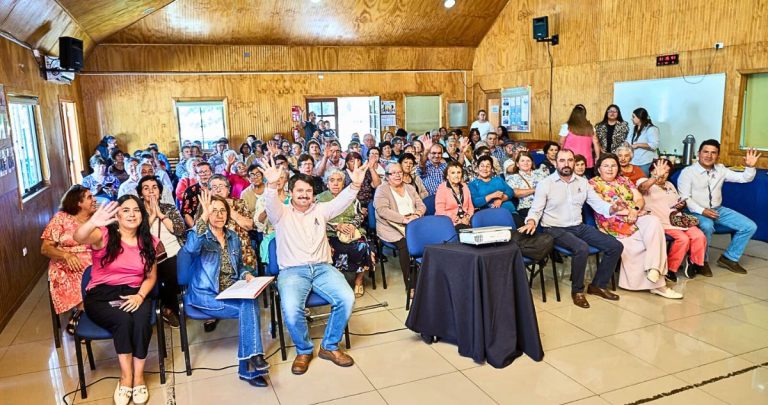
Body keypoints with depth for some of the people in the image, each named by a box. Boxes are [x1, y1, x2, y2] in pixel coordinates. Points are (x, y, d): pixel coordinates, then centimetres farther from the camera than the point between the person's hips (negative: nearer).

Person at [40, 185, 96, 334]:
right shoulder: (61, 218, 2)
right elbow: (45, 248, -1)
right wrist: (66, 255, -19)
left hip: (94, 266, 3)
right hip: (68, 268, -3)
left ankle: (79, 314, -7)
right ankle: (79, 315, -3)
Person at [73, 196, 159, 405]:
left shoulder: (148, 242, 7)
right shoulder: (104, 235, -5)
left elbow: (151, 277, 12)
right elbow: (79, 238, -29)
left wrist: (140, 295, -10)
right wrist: (93, 223, -53)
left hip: (133, 294, 2)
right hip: (100, 295, -2)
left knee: (141, 320, -31)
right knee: (123, 320, -33)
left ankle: (138, 376, -15)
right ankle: (126, 377, -15)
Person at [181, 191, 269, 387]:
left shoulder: (233, 237, 14)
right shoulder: (200, 236, -4)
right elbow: (191, 248, -30)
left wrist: (247, 275, 2)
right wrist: (204, 215, -36)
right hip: (206, 296, -5)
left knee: (250, 304, -29)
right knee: (250, 307, -28)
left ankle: (249, 364, -27)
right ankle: (252, 358, -20)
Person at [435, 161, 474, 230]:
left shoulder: (464, 186, 17)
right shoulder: (442, 188, 0)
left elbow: (470, 206, 18)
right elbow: (440, 211, -6)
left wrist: (467, 217, -2)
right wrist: (455, 219, -14)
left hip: (465, 222, 4)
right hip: (449, 222, -4)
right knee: (462, 228, -33)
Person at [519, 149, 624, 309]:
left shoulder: (582, 182, 10)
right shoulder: (545, 184, -4)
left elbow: (598, 203, 8)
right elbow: (536, 210, -6)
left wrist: (611, 208, -14)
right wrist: (531, 221, -28)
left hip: (579, 227, 6)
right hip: (555, 229, -6)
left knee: (615, 246, -5)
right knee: (582, 248, -33)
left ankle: (598, 285, 11)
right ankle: (577, 290, -11)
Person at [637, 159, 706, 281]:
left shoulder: (670, 185, 26)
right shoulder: (644, 182, 1)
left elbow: (678, 203, 33)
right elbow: (641, 188, -26)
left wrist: (681, 206, 7)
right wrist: (657, 176, -40)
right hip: (662, 222, -7)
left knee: (700, 236, -17)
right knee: (683, 239, -28)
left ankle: (693, 262, 7)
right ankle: (669, 268, -10)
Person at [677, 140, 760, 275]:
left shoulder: (721, 169, 7)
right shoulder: (688, 172, -10)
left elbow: (744, 178, 8)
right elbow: (685, 198, -14)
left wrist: (750, 167, -13)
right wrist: (702, 211, -25)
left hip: (718, 210, 7)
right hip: (697, 212, -6)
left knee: (749, 226, -3)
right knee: (707, 226, -38)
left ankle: (729, 258, 12)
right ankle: (702, 261, -15)